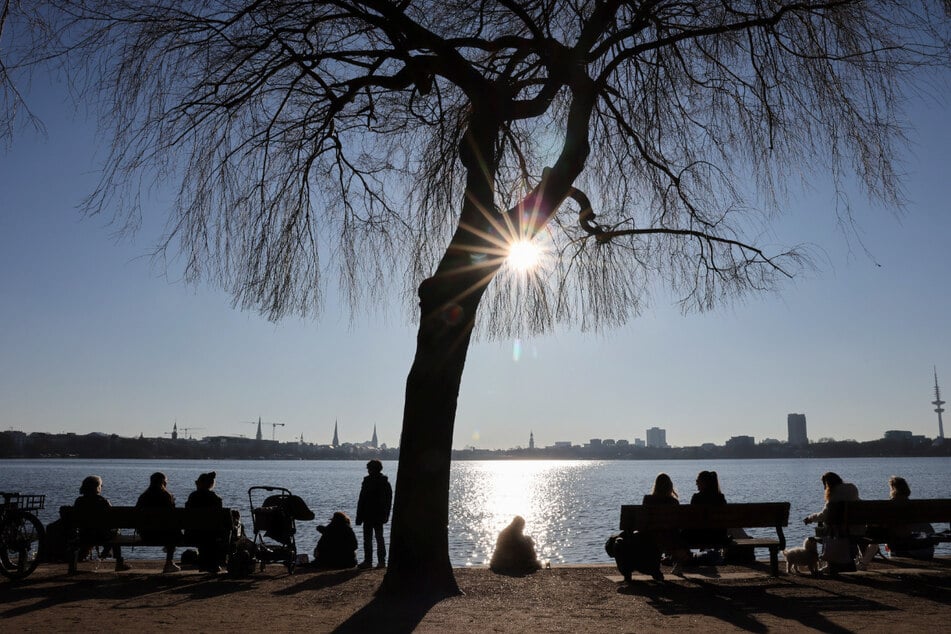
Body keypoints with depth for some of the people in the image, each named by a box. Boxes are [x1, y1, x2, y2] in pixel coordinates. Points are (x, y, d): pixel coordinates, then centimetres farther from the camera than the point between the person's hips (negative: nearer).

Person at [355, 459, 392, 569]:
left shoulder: (368, 481, -11)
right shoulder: (386, 482, 7)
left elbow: (362, 500, -11)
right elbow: (389, 501, 11)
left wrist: (359, 517, -7)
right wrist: (386, 515, 16)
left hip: (368, 515, -5)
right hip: (380, 516, 5)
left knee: (367, 539, 2)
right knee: (379, 538, 9)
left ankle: (368, 561, 2)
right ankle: (381, 561, 6)